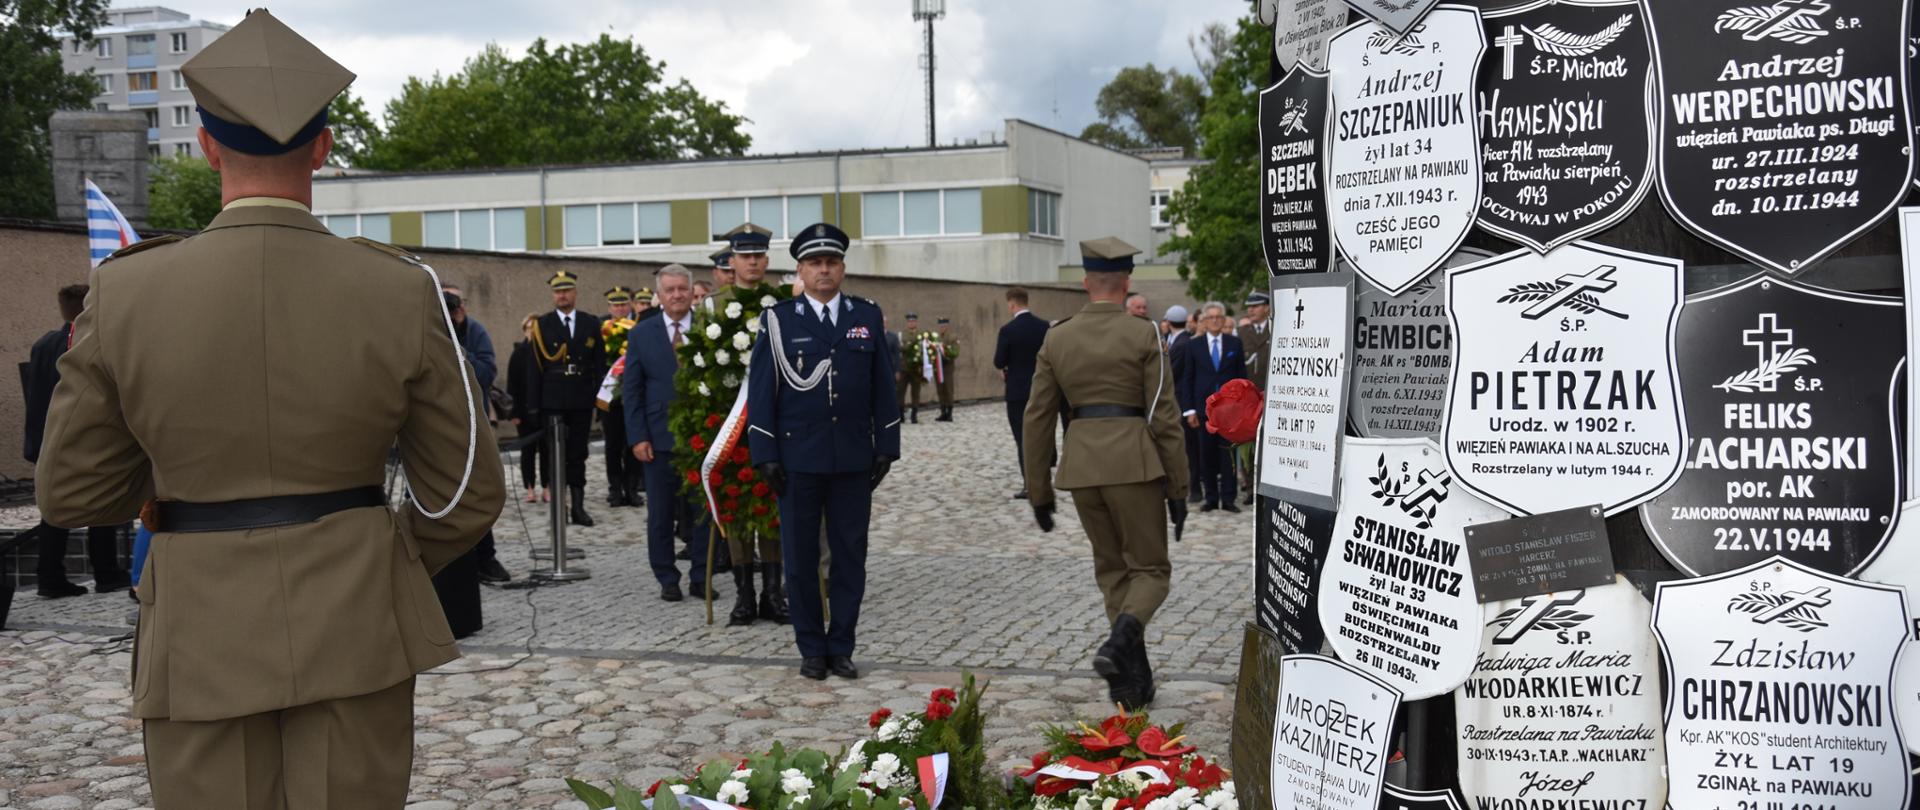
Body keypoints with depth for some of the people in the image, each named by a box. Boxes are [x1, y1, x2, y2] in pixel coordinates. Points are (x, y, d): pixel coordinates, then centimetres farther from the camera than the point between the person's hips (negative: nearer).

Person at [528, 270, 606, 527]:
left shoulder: (591, 323, 8)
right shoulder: (542, 325, 3)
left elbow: (600, 364, 8)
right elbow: (535, 366, 1)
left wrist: (599, 397, 1)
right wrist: (535, 404, -4)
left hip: (582, 400, 1)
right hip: (552, 401, -1)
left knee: (578, 455, 6)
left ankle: (578, 506, 10)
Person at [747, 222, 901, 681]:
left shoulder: (868, 317, 7)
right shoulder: (779, 320, 1)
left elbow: (883, 387, 8)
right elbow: (761, 391, -1)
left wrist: (886, 447, 2)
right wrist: (765, 455, -6)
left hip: (854, 459, 2)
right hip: (798, 459, -1)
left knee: (850, 555, 6)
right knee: (801, 557, 6)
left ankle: (841, 646, 18)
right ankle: (812, 648, 18)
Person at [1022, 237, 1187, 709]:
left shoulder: (1056, 338, 6)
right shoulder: (1144, 336, -5)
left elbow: (1038, 418, 7)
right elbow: (1164, 418, -6)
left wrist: (1038, 491, 14)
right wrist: (1177, 487, 2)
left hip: (1080, 464, 4)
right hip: (1132, 461, -4)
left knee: (1112, 569, 17)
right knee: (1151, 569, 9)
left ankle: (1134, 682, 16)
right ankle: (1119, 641, -20)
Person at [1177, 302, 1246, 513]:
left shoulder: (1235, 343, 7)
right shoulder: (1193, 346, 6)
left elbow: (1242, 376, 7)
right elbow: (1187, 379, 5)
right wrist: (1189, 410, -1)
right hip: (1203, 407, 1)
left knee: (1227, 454, -2)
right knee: (1207, 455, 3)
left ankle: (1228, 498, 2)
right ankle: (1211, 498, 9)